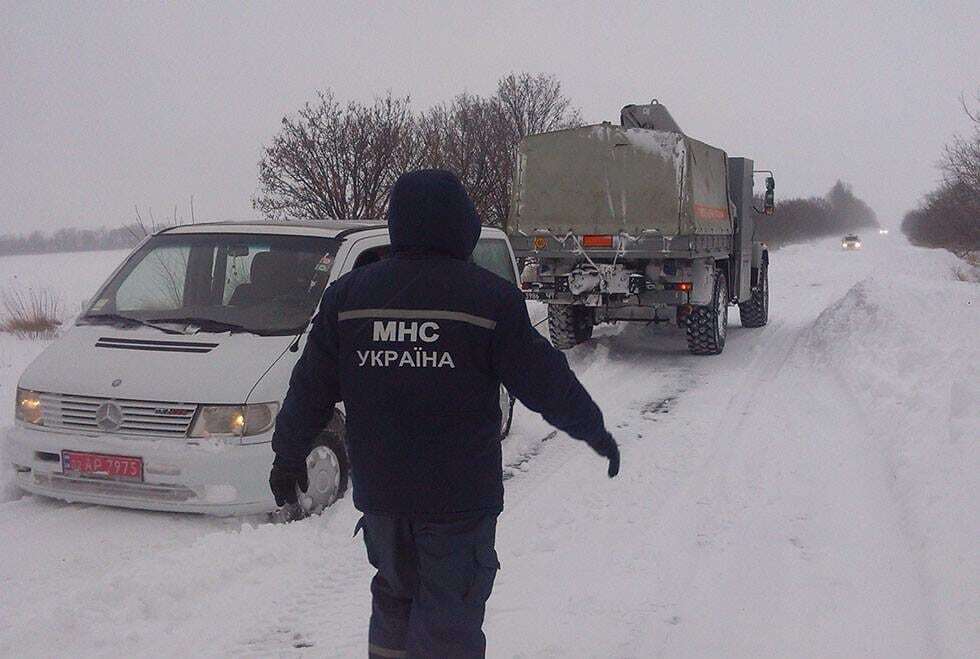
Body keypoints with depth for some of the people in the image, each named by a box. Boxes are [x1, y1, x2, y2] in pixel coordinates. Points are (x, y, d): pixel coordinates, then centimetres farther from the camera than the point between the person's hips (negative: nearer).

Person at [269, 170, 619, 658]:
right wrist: (594, 432, 12)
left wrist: (288, 454, 20)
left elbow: (309, 390, 5)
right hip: (458, 496, -4)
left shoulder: (347, 295, 0)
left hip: (378, 490, 4)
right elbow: (546, 383, -5)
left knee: (393, 598, 25)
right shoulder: (490, 298, -10)